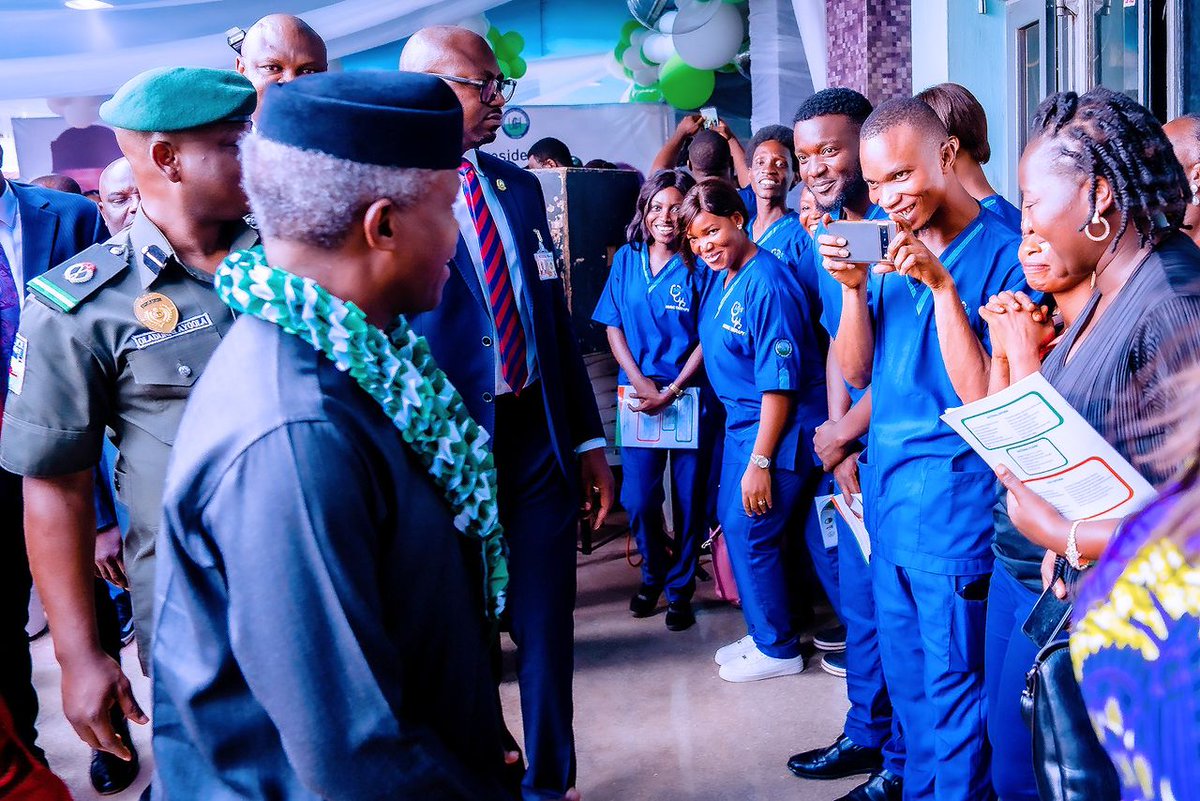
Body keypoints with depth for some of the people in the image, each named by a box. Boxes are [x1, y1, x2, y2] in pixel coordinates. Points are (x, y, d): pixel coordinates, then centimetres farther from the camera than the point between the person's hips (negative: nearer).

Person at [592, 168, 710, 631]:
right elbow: (613, 327, 5)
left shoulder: (699, 266, -4)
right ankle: (653, 574, 29)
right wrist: (641, 383, -7)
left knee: (688, 499, 5)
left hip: (690, 397, -2)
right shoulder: (627, 260, 5)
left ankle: (681, 588, 22)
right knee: (638, 498, 4)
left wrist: (672, 391, -14)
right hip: (637, 395, 2)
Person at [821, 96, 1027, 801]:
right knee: (905, 673, 19)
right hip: (886, 487, 7)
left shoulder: (1002, 254, -13)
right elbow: (858, 371, 7)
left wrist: (942, 284, -23)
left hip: (954, 497, -7)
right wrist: (854, 287, -8)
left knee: (952, 682, 6)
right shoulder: (891, 248, 7)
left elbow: (987, 399, -18)